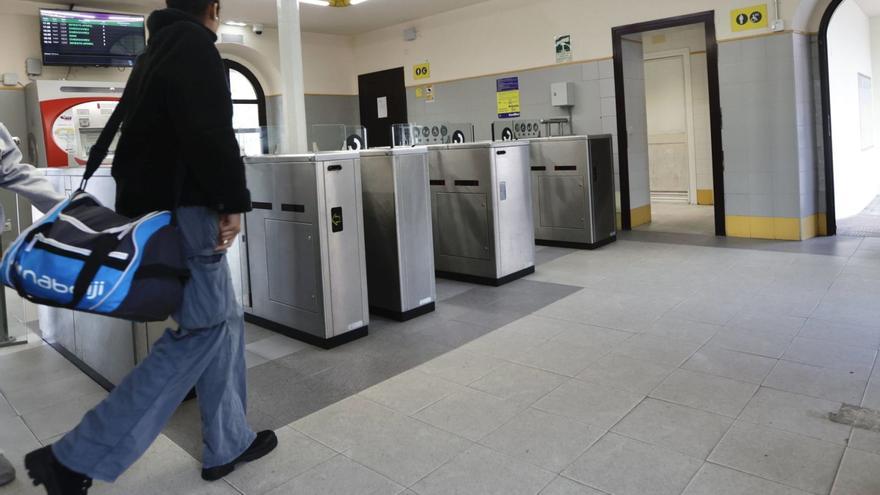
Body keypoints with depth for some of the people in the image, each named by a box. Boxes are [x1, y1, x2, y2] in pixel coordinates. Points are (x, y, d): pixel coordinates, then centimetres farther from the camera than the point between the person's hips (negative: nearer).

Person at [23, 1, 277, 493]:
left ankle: (228, 444, 19)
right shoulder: (194, 44, -9)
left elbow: (140, 133, 22)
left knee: (224, 318, 12)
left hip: (157, 206, 10)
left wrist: (137, 203, 22)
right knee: (201, 330, -7)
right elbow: (209, 132, -22)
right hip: (184, 209, -10)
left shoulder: (156, 50, 22)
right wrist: (234, 200, -16)